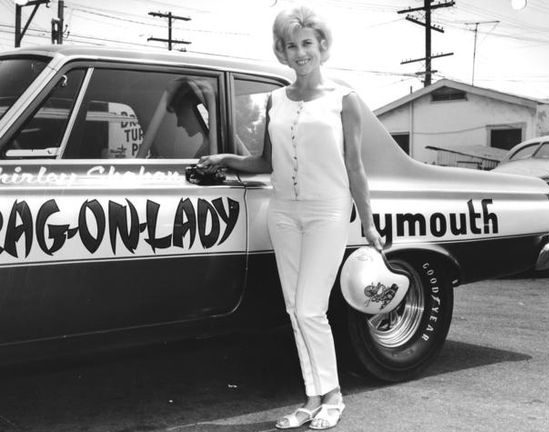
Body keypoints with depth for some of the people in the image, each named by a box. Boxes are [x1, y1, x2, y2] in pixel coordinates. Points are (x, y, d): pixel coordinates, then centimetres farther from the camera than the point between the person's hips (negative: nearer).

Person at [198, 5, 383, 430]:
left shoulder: (343, 100, 0)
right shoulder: (276, 100, 11)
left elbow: (355, 168, 0)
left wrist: (369, 224, -1)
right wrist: (226, 160, 2)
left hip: (328, 211, -5)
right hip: (284, 211, 5)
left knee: (310, 311, -8)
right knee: (296, 311, 6)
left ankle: (332, 396, 11)